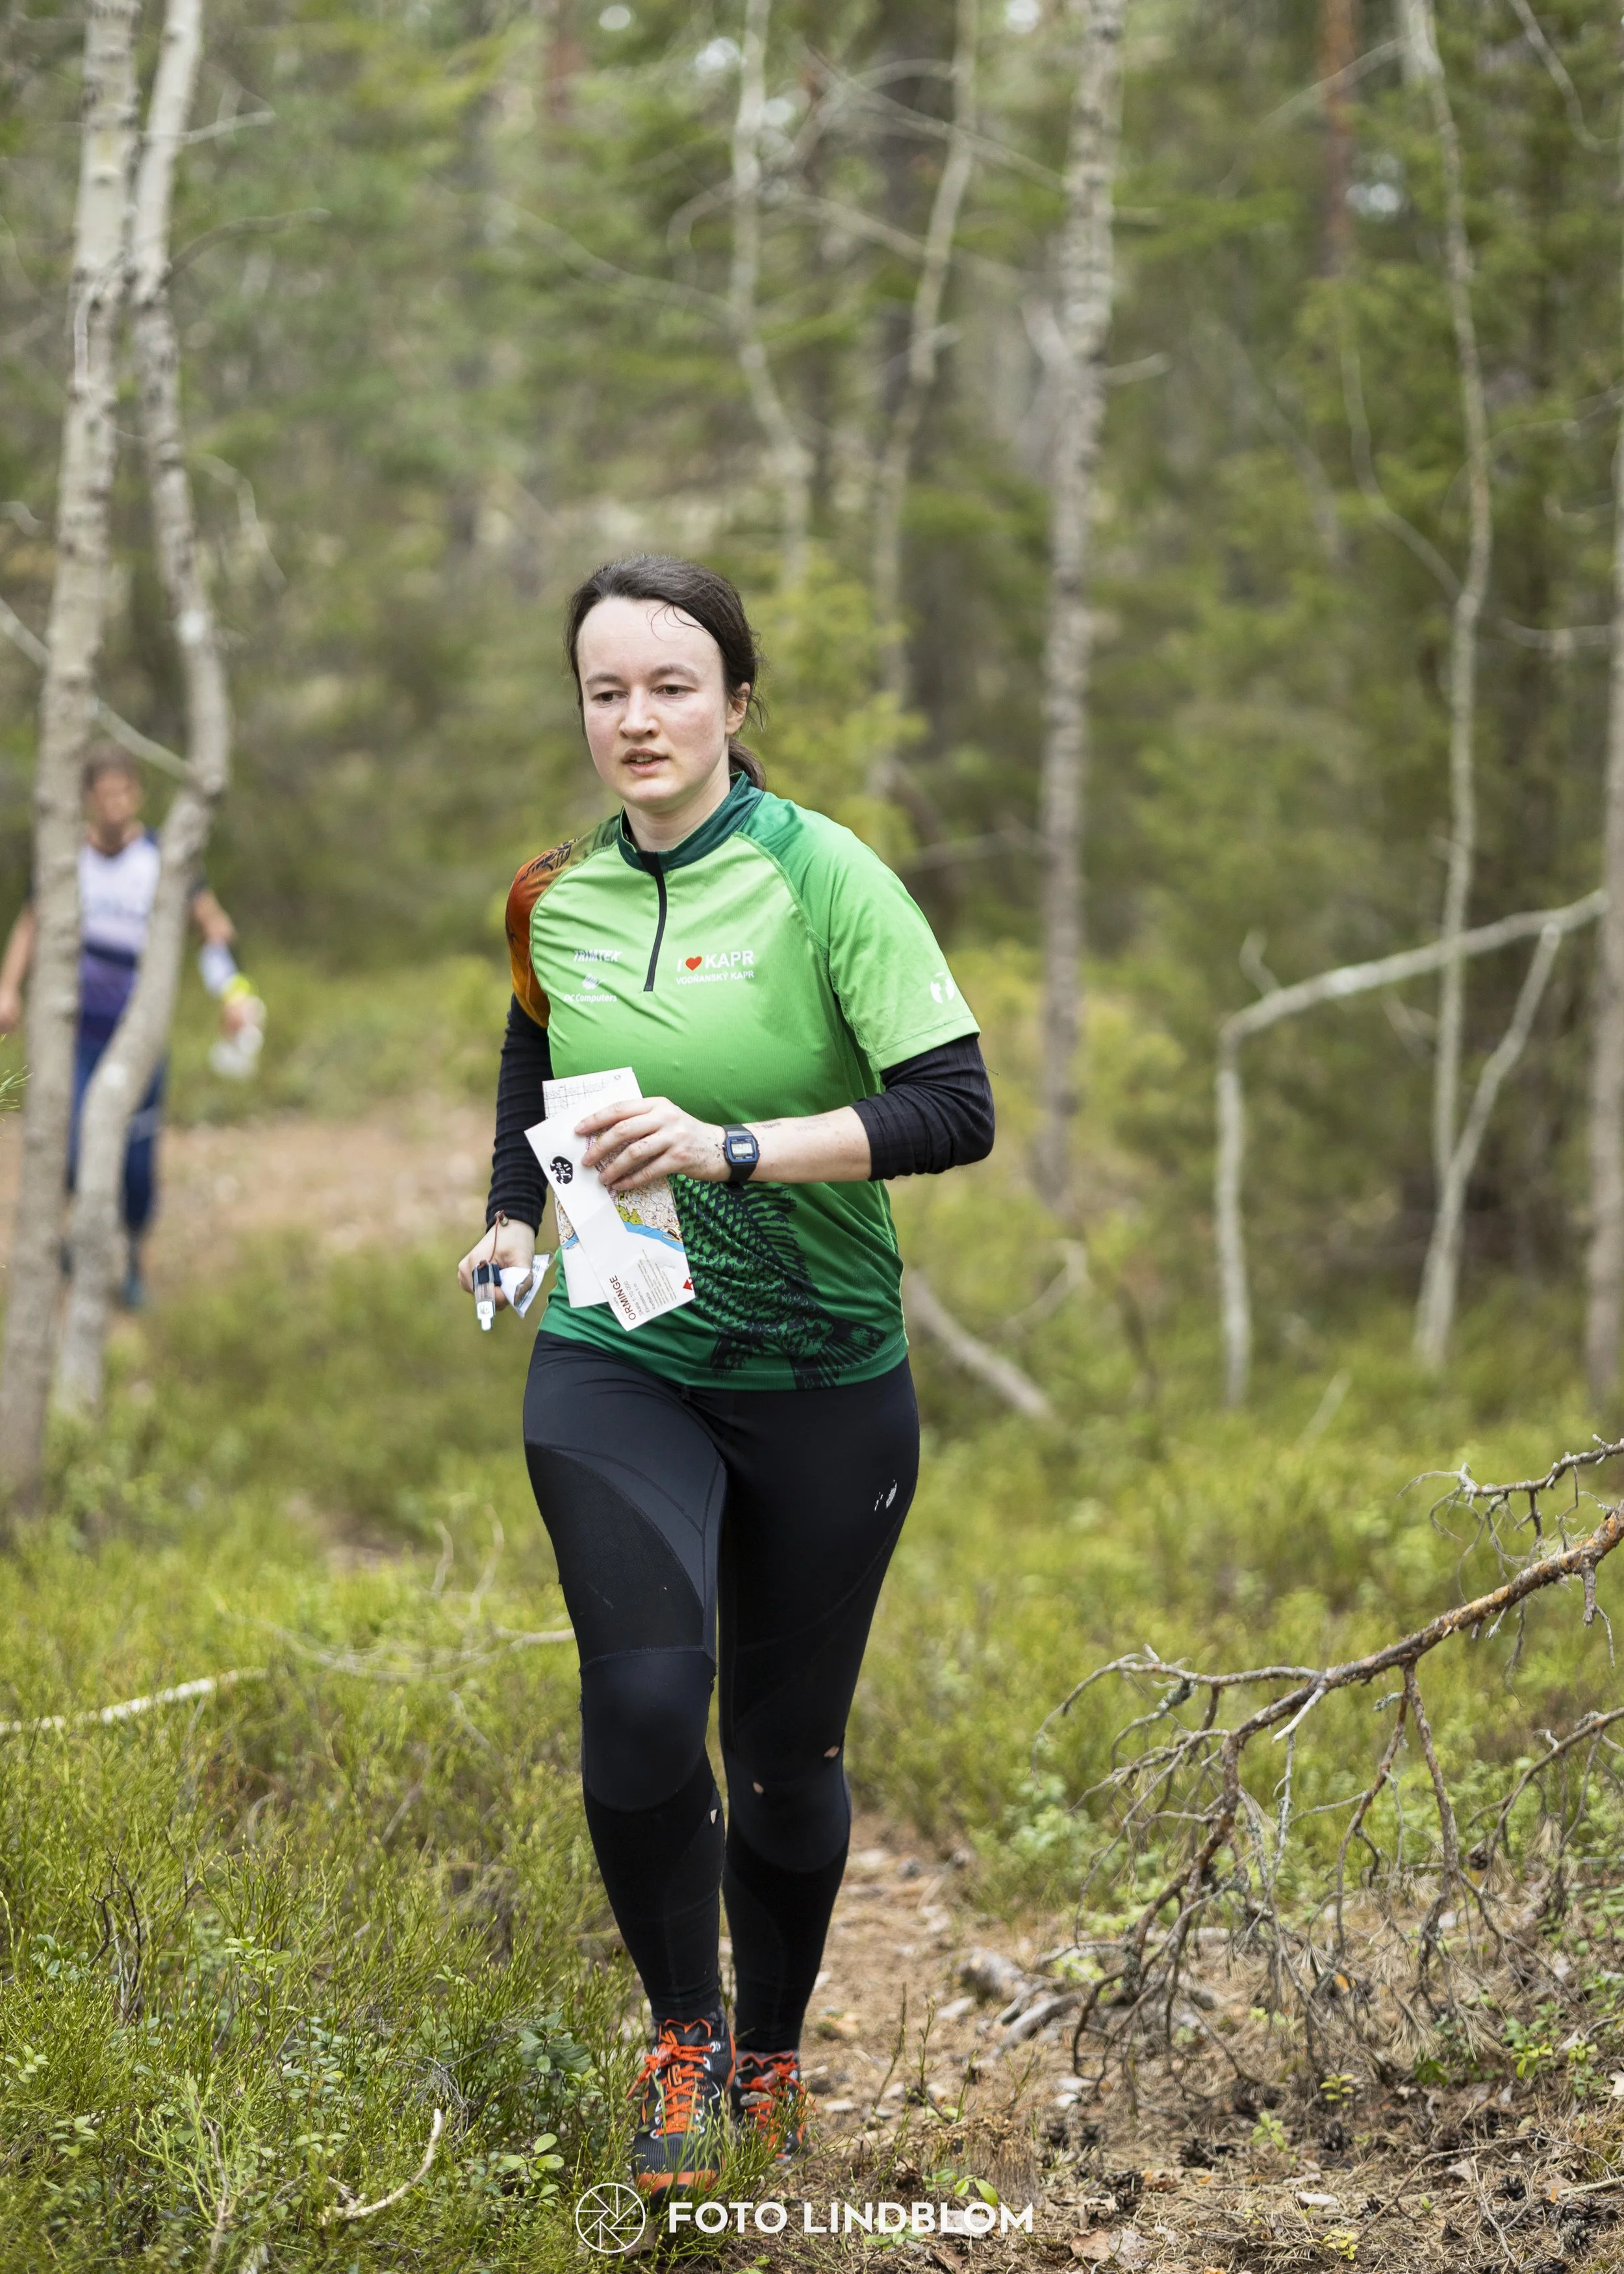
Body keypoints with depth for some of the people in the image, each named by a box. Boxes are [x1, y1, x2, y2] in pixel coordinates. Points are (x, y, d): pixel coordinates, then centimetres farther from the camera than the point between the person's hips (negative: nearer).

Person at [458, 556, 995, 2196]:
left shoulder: (825, 879, -11)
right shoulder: (552, 900, 3)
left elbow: (954, 1108, -19)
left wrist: (735, 1148, -28)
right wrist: (512, 1218, 11)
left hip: (823, 1379, -2)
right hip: (614, 1366, 2)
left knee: (786, 1747, 8)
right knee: (642, 1701, -19)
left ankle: (771, 2057, 34)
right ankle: (680, 2032, 5)